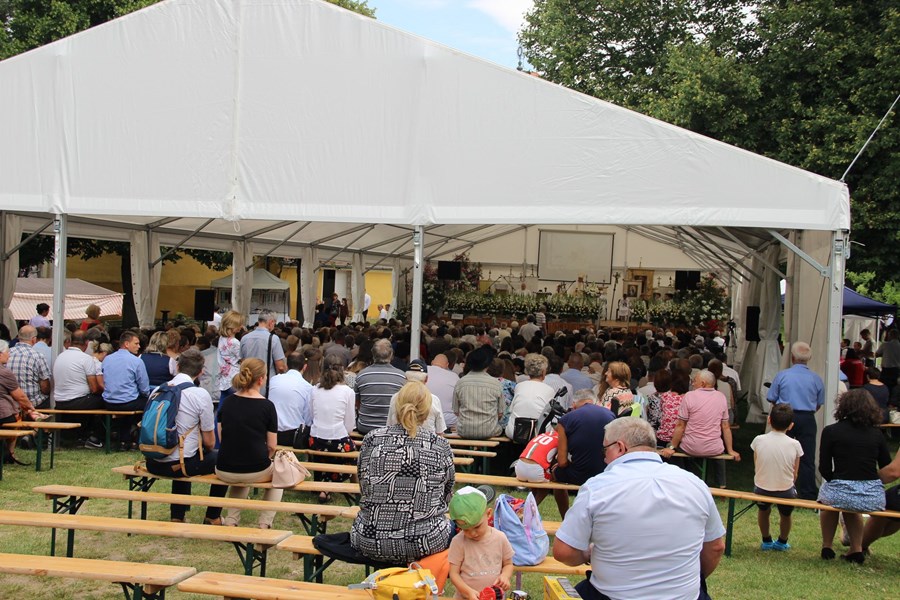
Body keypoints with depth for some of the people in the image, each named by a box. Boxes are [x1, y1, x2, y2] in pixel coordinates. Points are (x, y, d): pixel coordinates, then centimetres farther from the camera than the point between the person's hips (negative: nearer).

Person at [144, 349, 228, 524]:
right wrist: (207, 449, 19)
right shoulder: (201, 394, -12)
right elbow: (209, 442, -6)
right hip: (179, 464, -6)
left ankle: (177, 516, 36)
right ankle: (212, 517, 26)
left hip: (153, 463, 6)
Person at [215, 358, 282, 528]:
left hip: (224, 472, 4)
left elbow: (221, 439, 10)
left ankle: (231, 521, 23)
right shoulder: (267, 406, -9)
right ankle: (265, 524, 19)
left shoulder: (227, 404, 3)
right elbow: (272, 446, -5)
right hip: (256, 472, -4)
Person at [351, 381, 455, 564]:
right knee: (451, 524, 30)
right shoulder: (440, 445, -4)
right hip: (426, 544, -1)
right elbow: (447, 496, 7)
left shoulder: (371, 439, -2)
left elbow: (363, 488, 9)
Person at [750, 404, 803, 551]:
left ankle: (766, 541, 46)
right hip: (785, 491, 0)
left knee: (764, 510, 36)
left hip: (762, 489, 1)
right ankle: (782, 542, 48)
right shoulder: (794, 445, -11)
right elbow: (794, 475, -1)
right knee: (785, 514, 34)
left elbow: (756, 469, 3)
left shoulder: (759, 440, -10)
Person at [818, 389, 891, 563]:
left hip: (841, 494, -3)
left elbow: (824, 469, 0)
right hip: (874, 498, 3)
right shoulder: (876, 434, 7)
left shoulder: (831, 431, -1)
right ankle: (856, 549, 31)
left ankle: (827, 547, 35)